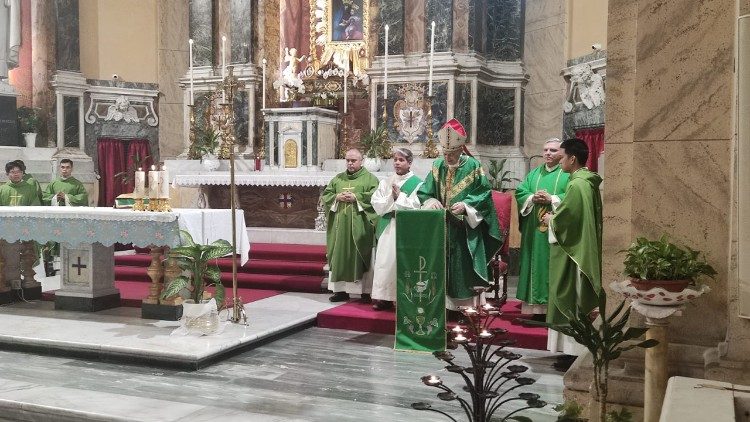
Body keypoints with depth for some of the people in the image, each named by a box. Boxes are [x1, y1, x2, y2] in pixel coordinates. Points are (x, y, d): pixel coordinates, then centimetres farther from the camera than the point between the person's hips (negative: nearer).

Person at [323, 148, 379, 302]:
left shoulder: (369, 178, 3)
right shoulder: (338, 179, 16)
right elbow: (325, 195, 14)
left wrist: (356, 197, -15)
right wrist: (337, 197, -6)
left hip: (360, 227, -4)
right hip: (340, 225, 4)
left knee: (360, 257, -4)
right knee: (340, 256, 4)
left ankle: (366, 291, 1)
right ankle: (341, 289, 9)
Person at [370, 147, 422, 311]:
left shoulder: (417, 184, 2)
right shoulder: (385, 183, 14)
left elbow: (417, 207, -10)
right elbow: (377, 205, 5)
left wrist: (399, 196, -7)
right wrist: (392, 198, -8)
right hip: (387, 228, 4)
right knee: (385, 260, -2)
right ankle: (384, 297, 2)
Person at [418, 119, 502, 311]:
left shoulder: (473, 166, -4)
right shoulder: (437, 166, 7)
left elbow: (484, 194, -5)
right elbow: (424, 193, 7)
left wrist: (466, 205, -19)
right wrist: (432, 201, -14)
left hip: (465, 230, -3)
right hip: (440, 229, 4)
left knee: (462, 268, -3)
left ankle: (464, 305, 5)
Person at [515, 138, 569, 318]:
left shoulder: (569, 174, 2)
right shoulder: (533, 174, 18)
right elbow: (520, 193, 9)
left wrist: (552, 199, -19)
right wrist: (533, 198, -10)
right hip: (535, 232, 5)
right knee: (535, 265, 3)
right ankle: (535, 306, 7)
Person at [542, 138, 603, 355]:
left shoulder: (577, 184, -19)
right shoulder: (589, 181, 10)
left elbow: (568, 218, -23)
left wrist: (551, 219, -4)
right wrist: (556, 214, 12)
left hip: (572, 251, -10)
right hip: (584, 248, 10)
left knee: (570, 297, -2)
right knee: (578, 297, 15)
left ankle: (571, 346, 4)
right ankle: (576, 343, 23)